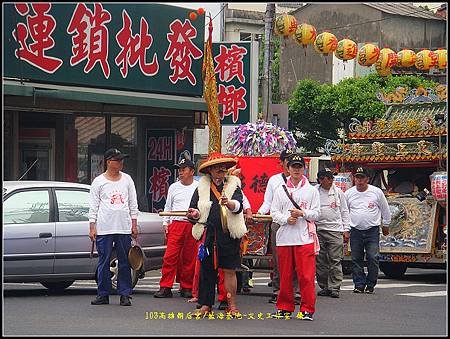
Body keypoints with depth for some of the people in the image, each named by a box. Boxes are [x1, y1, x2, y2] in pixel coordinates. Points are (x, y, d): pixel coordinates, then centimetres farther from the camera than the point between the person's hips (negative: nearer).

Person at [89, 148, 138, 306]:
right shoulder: (98, 182, 3)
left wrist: (134, 225, 8)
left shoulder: (127, 179, 11)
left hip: (124, 228, 2)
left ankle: (125, 294, 7)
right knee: (104, 262, 0)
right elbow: (93, 206, 3)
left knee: (125, 262, 2)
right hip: (104, 228, -2)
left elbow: (133, 204, 14)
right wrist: (92, 227, -3)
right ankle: (103, 294, 6)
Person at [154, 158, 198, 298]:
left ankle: (186, 287, 12)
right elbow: (168, 207, 19)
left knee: (190, 258, 2)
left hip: (194, 226, -1)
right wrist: (165, 223, 11)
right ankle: (165, 287, -5)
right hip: (176, 224, 1)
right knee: (170, 256, -7)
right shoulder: (174, 187, 15)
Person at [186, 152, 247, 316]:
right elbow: (195, 209, 6)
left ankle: (232, 305, 7)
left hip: (229, 234, -1)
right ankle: (205, 305, 11)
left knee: (229, 270, 0)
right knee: (206, 269, 3)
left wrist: (228, 203, -31)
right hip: (208, 234, 1)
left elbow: (238, 206, -10)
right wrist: (194, 213, -17)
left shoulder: (233, 185, 6)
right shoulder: (202, 187, 10)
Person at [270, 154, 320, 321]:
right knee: (285, 275, 6)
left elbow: (316, 213, 4)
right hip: (284, 237, 2)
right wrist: (286, 219, -10)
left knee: (306, 275, -6)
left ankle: (307, 309, -1)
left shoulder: (312, 190, 7)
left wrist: (302, 213, -12)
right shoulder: (280, 190, 11)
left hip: (305, 238, -2)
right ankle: (284, 307, 16)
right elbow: (274, 212, 7)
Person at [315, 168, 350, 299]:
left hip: (335, 230, 0)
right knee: (320, 262, 3)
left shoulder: (338, 192, 8)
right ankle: (324, 286, 13)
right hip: (318, 230, 0)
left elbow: (344, 212, 12)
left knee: (335, 261, -6)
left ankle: (334, 288, -4)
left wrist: (346, 229, 6)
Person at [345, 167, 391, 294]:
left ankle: (370, 285, 2)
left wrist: (385, 225, 17)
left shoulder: (377, 192, 0)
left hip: (372, 231, -2)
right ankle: (359, 285, 9)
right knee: (356, 260, 2)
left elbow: (385, 210, 12)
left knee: (373, 258, -7)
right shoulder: (348, 193, 5)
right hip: (355, 231, 2)